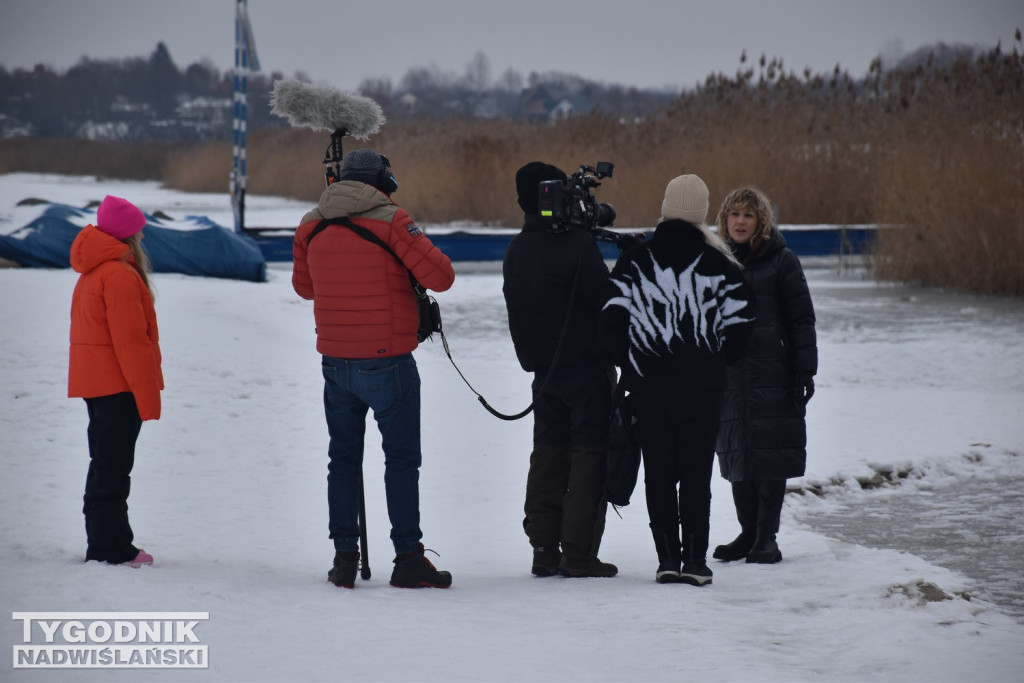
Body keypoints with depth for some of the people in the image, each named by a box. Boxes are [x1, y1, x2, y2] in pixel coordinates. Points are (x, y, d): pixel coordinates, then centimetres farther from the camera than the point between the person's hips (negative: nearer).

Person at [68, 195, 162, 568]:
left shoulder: (92, 274, 15)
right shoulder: (120, 275, -17)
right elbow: (131, 341, -20)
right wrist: (148, 394, -17)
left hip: (94, 382, 10)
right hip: (118, 384, -10)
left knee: (106, 464, 14)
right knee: (113, 467, -6)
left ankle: (106, 544, 19)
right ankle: (110, 548, -4)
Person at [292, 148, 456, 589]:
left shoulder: (311, 227, 4)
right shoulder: (390, 221, -11)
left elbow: (303, 285, 19)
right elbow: (441, 277, -12)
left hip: (335, 364, 4)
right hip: (387, 362, -4)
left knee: (343, 458, 14)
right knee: (401, 459, 2)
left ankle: (344, 556, 12)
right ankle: (408, 558, 0)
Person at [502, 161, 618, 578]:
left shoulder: (516, 252, 6)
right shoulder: (577, 244, -17)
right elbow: (606, 298, -15)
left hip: (544, 370, 7)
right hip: (587, 368, -7)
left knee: (549, 454, 13)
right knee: (590, 455, -2)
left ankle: (544, 551, 12)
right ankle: (578, 554, -5)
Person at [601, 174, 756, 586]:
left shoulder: (634, 260, -2)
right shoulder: (718, 263, -4)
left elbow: (613, 320, -5)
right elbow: (738, 325, -4)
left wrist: (628, 363, 11)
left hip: (647, 386, 1)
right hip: (702, 386, -1)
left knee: (658, 473, 8)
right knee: (696, 474, 5)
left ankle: (667, 558, 6)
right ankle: (695, 560, 3)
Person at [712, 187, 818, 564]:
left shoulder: (781, 261, -2)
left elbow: (801, 320, -2)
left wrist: (804, 372, -8)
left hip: (771, 374, -4)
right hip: (727, 375, 4)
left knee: (770, 457, -3)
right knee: (736, 455, 5)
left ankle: (767, 538, 3)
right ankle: (749, 532, 16)